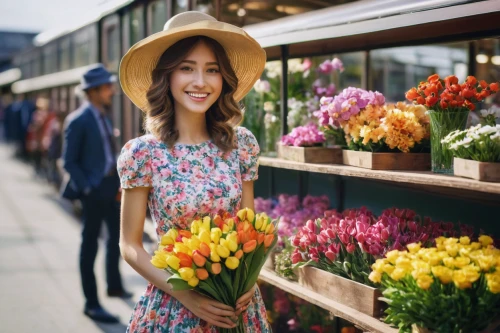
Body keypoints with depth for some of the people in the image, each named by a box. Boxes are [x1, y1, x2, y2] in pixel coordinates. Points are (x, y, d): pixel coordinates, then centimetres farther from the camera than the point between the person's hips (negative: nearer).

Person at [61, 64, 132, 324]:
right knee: (90, 244, 2)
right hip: (94, 188, -9)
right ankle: (91, 304, 11)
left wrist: (118, 178, 7)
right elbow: (69, 162, -15)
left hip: (111, 184, 9)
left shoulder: (103, 116, 9)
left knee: (116, 234, 22)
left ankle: (114, 285, 42)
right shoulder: (78, 121, -16)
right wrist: (86, 188, -18)